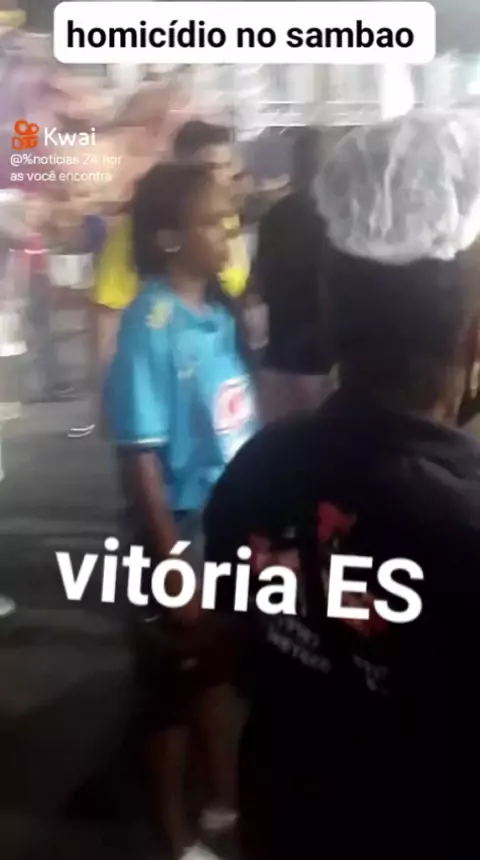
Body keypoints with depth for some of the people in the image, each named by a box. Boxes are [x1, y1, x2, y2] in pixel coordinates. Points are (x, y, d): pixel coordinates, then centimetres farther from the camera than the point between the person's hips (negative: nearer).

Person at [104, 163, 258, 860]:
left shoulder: (220, 311, 0)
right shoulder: (150, 327, -21)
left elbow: (242, 423, 6)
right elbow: (143, 460, -21)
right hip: (185, 535, -6)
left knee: (218, 668, 24)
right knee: (178, 683, 13)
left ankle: (224, 799, 47)